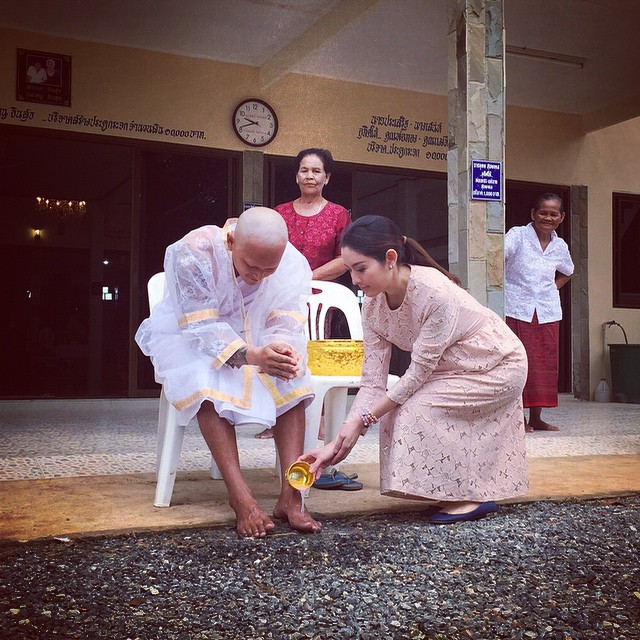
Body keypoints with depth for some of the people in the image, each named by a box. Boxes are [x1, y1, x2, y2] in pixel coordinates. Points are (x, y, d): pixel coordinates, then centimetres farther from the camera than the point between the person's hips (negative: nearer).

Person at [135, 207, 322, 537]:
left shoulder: (293, 263, -17)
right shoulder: (192, 254, -29)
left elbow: (286, 325, -18)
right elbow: (202, 328, -31)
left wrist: (285, 351, -43)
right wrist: (252, 356, -48)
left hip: (253, 341, 3)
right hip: (188, 338, -3)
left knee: (292, 378, -24)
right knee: (207, 384, -35)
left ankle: (290, 495, -28)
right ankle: (240, 498, -34)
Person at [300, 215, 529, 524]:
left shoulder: (436, 293, -35)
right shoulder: (373, 305, -13)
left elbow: (419, 371, -28)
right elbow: (372, 382, -12)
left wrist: (362, 419, -28)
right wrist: (337, 443, -21)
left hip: (500, 366, -7)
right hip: (453, 369, 7)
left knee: (419, 410, -23)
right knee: (397, 410, -10)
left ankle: (471, 496, -7)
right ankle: (454, 494, 6)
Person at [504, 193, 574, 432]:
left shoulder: (560, 246, 9)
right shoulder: (517, 236, -7)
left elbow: (567, 272, 28)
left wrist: (553, 288, 12)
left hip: (547, 312, 5)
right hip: (517, 309, -5)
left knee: (545, 363, 7)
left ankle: (536, 417, 17)